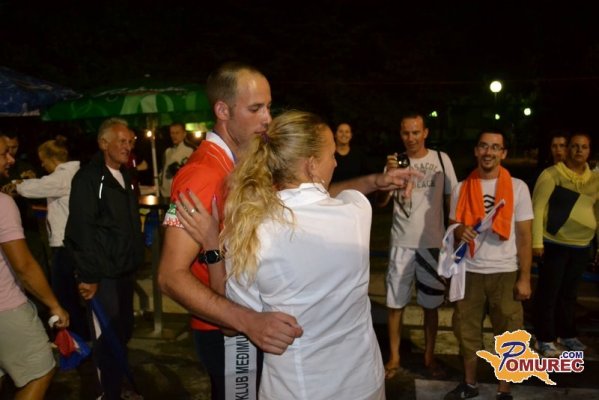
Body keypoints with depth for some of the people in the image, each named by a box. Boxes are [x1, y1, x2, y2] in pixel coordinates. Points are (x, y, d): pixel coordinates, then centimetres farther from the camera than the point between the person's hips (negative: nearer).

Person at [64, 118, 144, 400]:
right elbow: (81, 231, -18)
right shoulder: (88, 178, -12)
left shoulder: (126, 177, 12)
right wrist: (89, 276, -19)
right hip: (103, 275, -7)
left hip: (125, 271, 7)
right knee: (107, 339, 3)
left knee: (123, 333, 16)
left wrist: (136, 259, 13)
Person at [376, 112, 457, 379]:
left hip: (433, 243, 0)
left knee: (431, 304, 12)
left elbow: (452, 198, 6)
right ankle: (394, 358, 23)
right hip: (402, 243, 1)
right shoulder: (396, 161, 0)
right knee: (395, 304, 7)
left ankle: (429, 356, 29)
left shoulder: (441, 159, -2)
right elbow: (381, 202, -8)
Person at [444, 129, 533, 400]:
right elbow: (453, 227, 10)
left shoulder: (518, 188, -3)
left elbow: (524, 236, -2)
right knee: (467, 331, 11)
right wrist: (460, 232, -15)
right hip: (469, 272, 2)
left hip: (506, 273, -2)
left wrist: (524, 278, -6)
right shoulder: (461, 189, 2)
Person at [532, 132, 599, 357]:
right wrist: (536, 241, -16)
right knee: (548, 292, 2)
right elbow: (537, 208, -12)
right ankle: (545, 339, 13)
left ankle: (566, 335, 33)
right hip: (554, 244, -5)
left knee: (569, 292, 18)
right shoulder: (552, 174, -9)